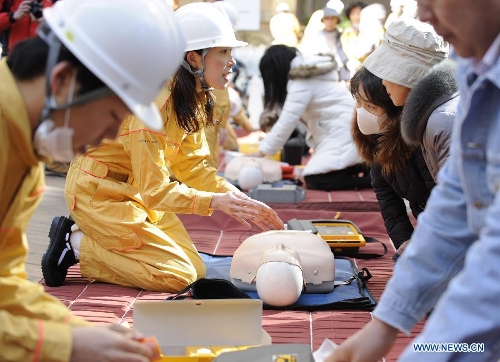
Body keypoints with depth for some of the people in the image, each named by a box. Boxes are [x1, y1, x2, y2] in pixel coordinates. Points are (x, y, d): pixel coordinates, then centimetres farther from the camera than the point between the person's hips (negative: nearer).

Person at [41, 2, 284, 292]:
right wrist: (215, 201, -31)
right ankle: (76, 244, -2)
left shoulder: (194, 97, 1)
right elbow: (154, 189, -25)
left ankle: (81, 236, 11)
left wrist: (242, 201, -11)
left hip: (134, 192, 9)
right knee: (178, 276, -13)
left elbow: (193, 165, 2)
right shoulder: (153, 99, -28)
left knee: (196, 270, 3)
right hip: (98, 191, -9)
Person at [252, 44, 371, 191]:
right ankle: (364, 167, 10)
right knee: (313, 174, 7)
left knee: (314, 180, -15)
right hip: (339, 132, 10)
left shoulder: (302, 83, -16)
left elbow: (286, 122, -17)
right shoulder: (307, 74, 14)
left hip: (344, 133, -10)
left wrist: (262, 151, -10)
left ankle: (373, 177, -13)